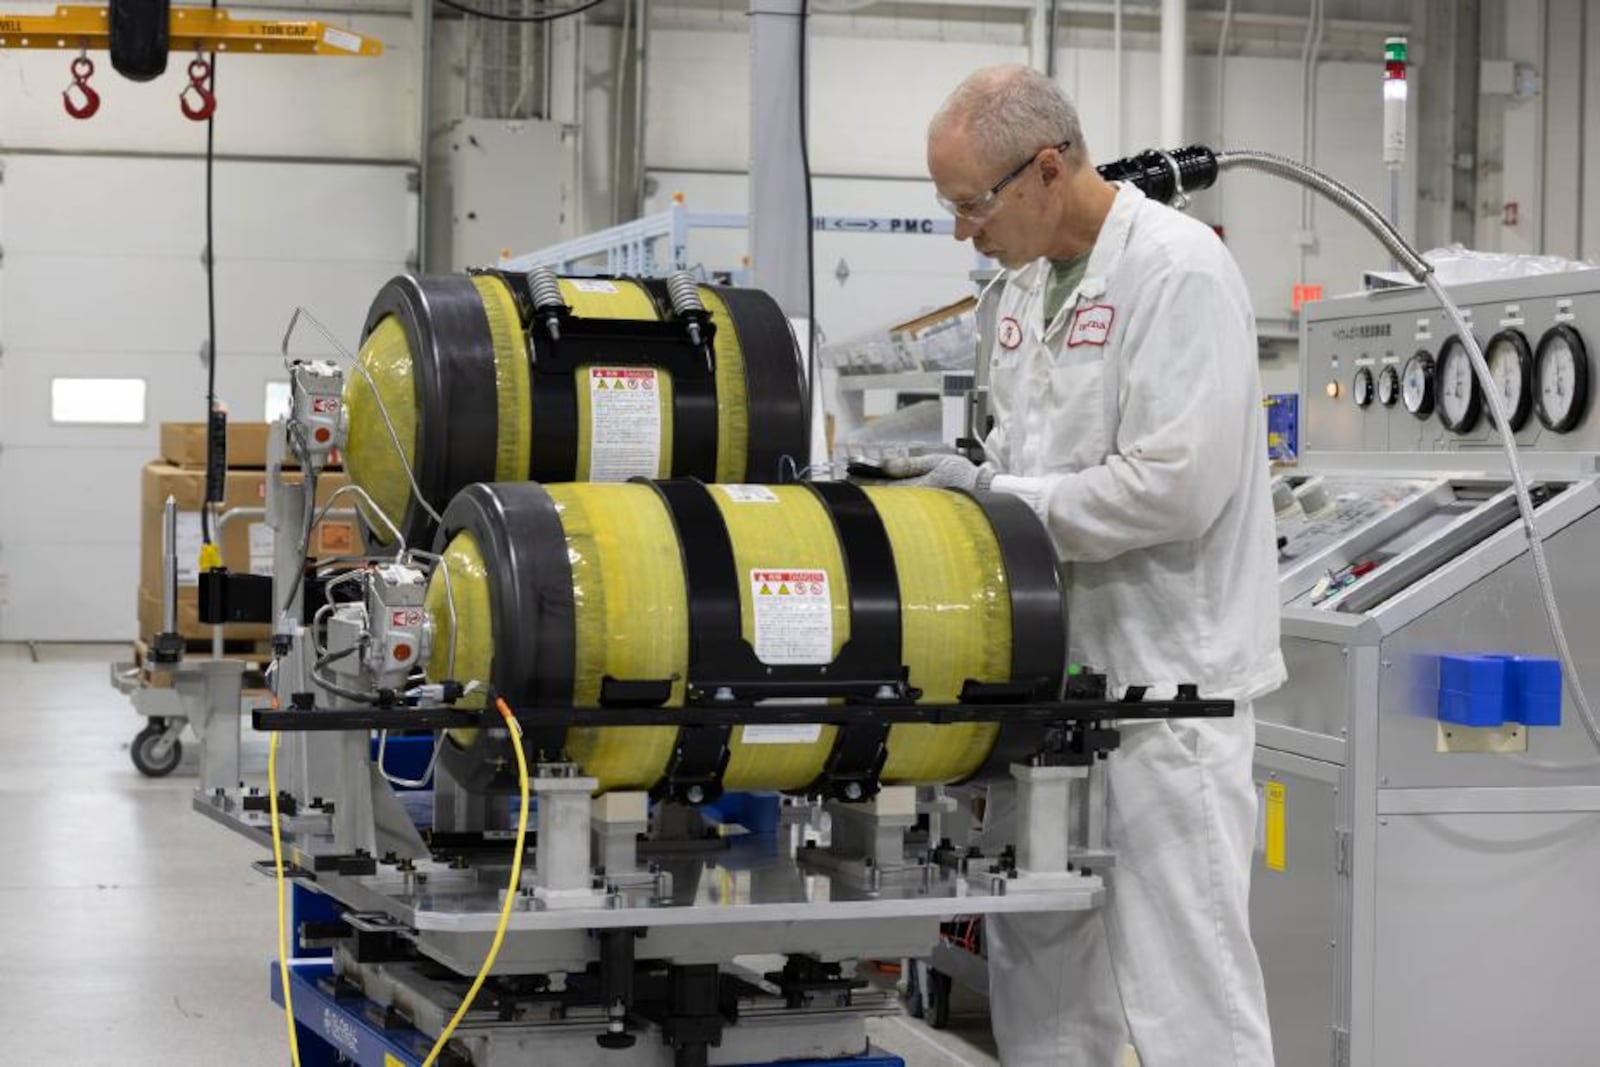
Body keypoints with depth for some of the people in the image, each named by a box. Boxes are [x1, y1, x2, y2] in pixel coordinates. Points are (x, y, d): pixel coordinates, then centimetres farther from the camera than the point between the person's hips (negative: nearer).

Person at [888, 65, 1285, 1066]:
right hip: (1053, 665, 9)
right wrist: (968, 478, 3)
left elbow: (1174, 484, -22)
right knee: (1037, 965, 15)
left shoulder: (1177, 270, -16)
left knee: (1182, 981, -5)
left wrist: (997, 499, -15)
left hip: (1164, 671, -9)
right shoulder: (1023, 283, 11)